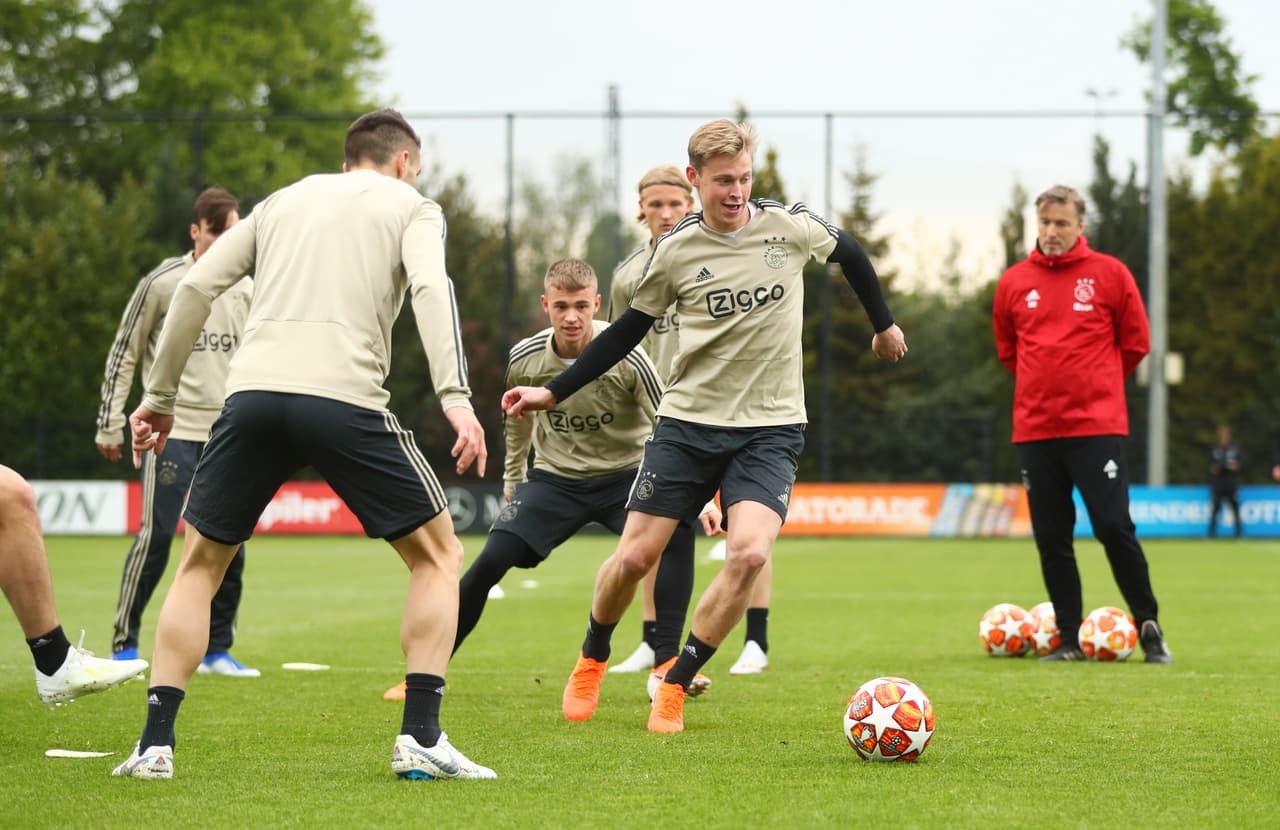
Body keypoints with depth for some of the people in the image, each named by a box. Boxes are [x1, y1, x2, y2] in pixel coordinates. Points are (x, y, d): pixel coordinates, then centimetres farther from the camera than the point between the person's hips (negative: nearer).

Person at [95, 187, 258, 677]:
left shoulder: (247, 290, 9)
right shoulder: (161, 284, -3)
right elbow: (124, 355, 1)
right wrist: (110, 425, -1)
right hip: (173, 429, -4)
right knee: (157, 535, -10)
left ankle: (217, 651, 11)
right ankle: (124, 644, 0)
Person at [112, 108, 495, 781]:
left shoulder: (282, 202, 28)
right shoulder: (409, 206, 16)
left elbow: (195, 288, 19)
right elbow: (430, 288, -5)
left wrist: (160, 396, 24)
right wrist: (455, 396, -16)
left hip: (252, 396, 3)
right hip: (345, 397, -3)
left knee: (199, 565, 19)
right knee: (438, 555, 12)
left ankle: (155, 744, 8)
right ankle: (420, 739, 0)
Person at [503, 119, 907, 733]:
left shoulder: (791, 227, -5)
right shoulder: (676, 251, -4)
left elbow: (850, 254, 16)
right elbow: (628, 329, 9)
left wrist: (884, 324, 29)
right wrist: (553, 392, 6)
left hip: (770, 427, -1)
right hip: (688, 422, 1)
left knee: (749, 552, -23)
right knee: (633, 557, -3)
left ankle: (675, 685, -6)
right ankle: (591, 660, 28)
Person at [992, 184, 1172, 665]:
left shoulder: (1109, 274, -1)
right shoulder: (1013, 283, 7)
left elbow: (1135, 341, 6)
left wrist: (1098, 385, 10)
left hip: (1096, 426, -3)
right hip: (1035, 428, 3)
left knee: (1114, 527, -10)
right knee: (1051, 539, 4)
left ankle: (1148, 626, 5)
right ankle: (1068, 639, 13)